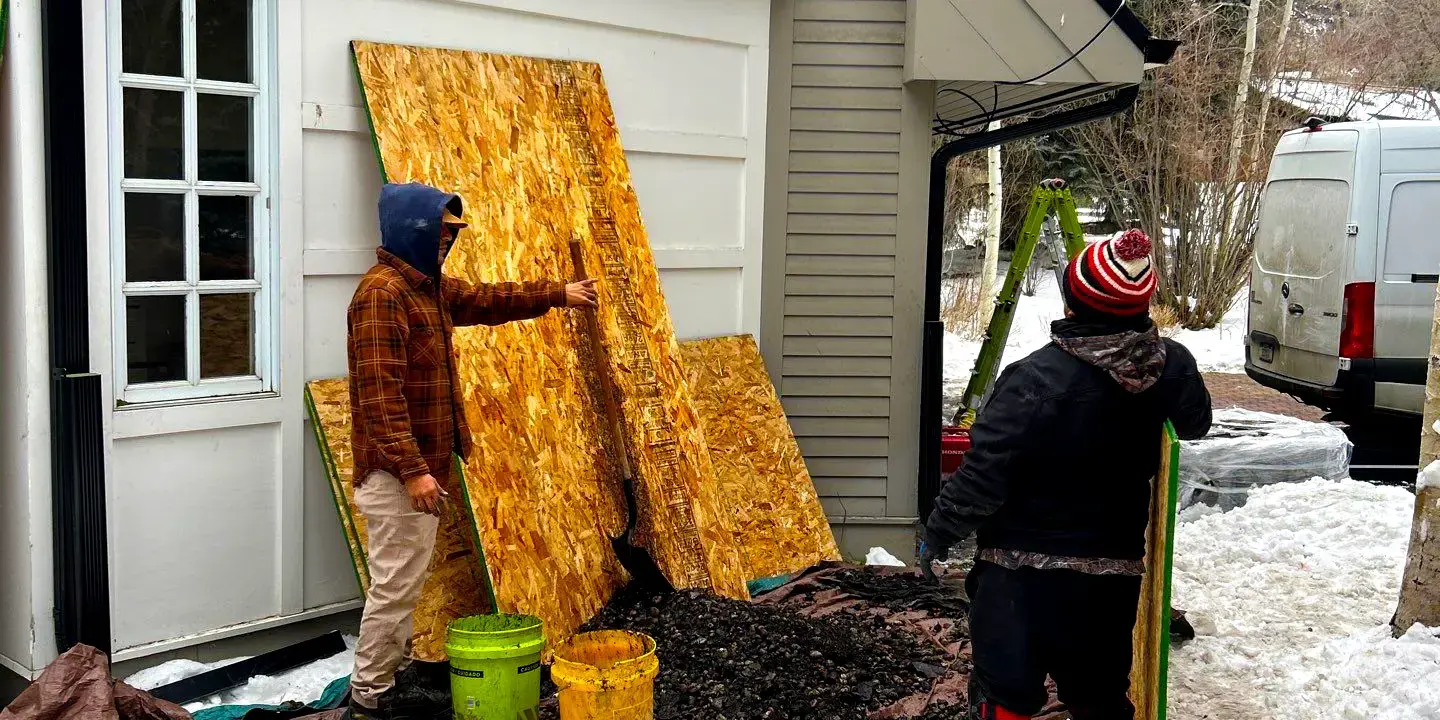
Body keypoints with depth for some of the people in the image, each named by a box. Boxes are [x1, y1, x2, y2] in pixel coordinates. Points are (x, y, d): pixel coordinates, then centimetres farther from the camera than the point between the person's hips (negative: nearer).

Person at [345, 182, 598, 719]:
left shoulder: (429, 286, 12)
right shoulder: (381, 293, -19)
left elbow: (486, 301, 29)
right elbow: (379, 394, -24)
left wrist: (557, 294, 30)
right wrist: (412, 469, -27)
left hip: (423, 464, 10)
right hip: (397, 472, -10)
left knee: (403, 584, 16)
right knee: (395, 585, -2)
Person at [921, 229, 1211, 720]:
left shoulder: (1037, 379, -22)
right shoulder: (1174, 368, -8)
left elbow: (983, 472, -19)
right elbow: (1196, 424, 15)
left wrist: (938, 535, -5)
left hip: (1022, 571, -4)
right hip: (1114, 571, 5)